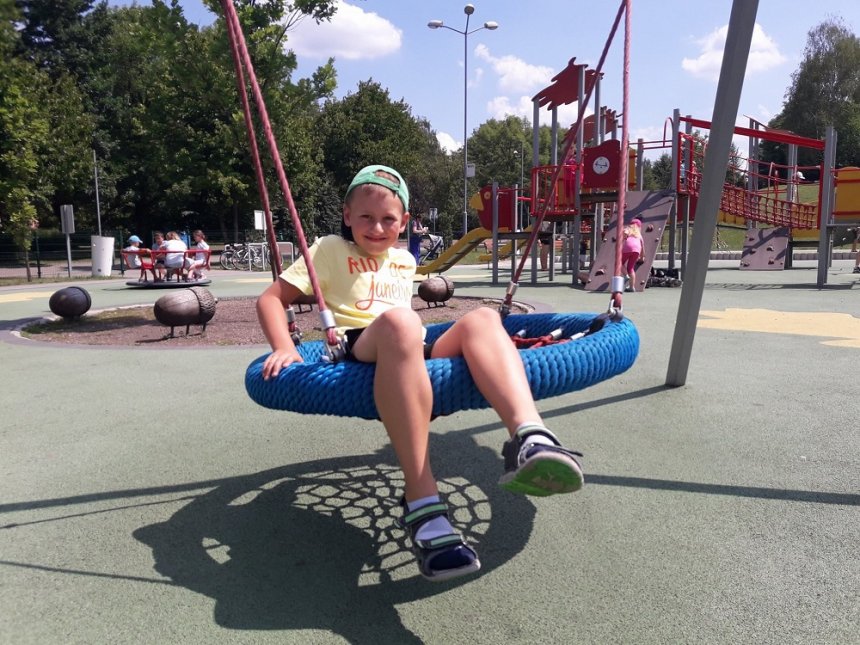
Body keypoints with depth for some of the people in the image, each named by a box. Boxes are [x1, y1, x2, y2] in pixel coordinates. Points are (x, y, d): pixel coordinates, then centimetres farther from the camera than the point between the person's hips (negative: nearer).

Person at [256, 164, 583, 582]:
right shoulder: (331, 250, 16)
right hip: (360, 355, -5)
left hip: (416, 358, 5)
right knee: (398, 323, -39)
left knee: (482, 319, -23)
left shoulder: (405, 261, 30)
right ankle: (421, 503, -46)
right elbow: (270, 299, 9)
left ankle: (528, 438, -52)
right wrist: (284, 348, -7)